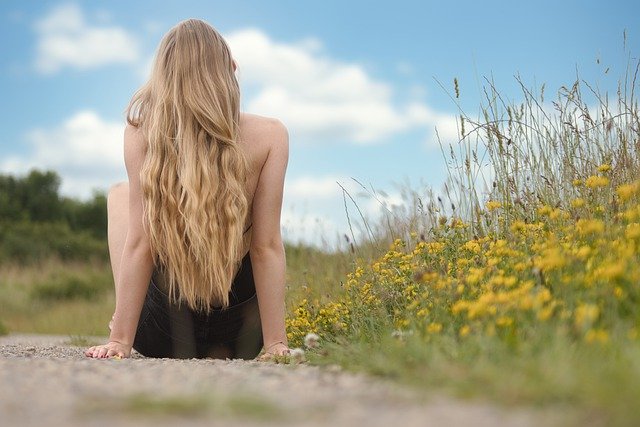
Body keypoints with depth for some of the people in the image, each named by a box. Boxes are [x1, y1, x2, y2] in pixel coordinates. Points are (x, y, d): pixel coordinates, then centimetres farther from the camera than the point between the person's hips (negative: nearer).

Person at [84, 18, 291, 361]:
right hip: (237, 330, 2)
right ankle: (222, 355, 16)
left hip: (161, 334, -2)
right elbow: (267, 246, -13)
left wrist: (119, 342, -11)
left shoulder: (142, 134, -14)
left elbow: (139, 243, -16)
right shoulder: (270, 136, -12)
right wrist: (276, 344, -10)